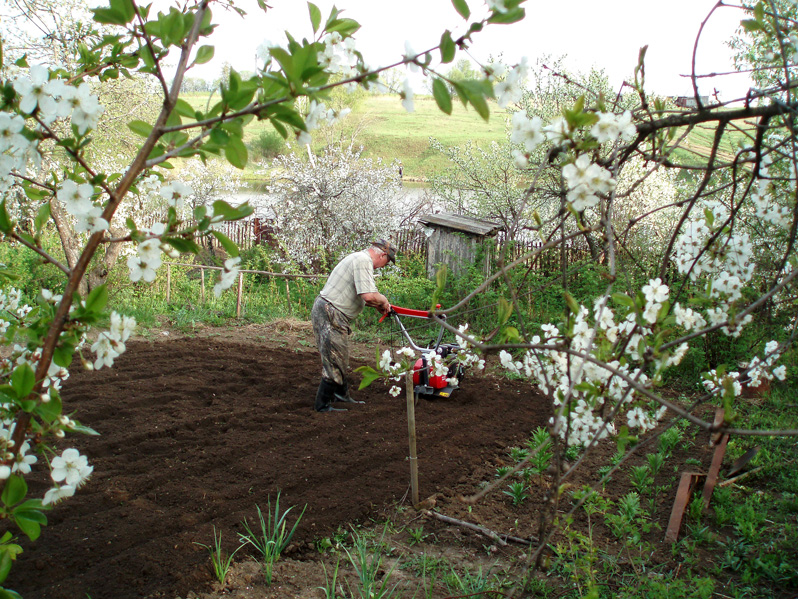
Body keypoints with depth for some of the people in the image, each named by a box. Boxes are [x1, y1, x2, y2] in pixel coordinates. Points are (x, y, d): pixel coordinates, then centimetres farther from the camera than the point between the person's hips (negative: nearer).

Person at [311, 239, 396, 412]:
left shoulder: (359, 258, 18)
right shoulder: (363, 261, -16)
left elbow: (359, 294, 25)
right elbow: (369, 295, -27)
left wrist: (378, 306, 18)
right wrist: (383, 301, -8)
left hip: (326, 311, 11)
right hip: (330, 314, -11)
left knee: (339, 359, 21)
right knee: (335, 362, -3)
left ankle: (341, 395, 34)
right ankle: (323, 405, 5)